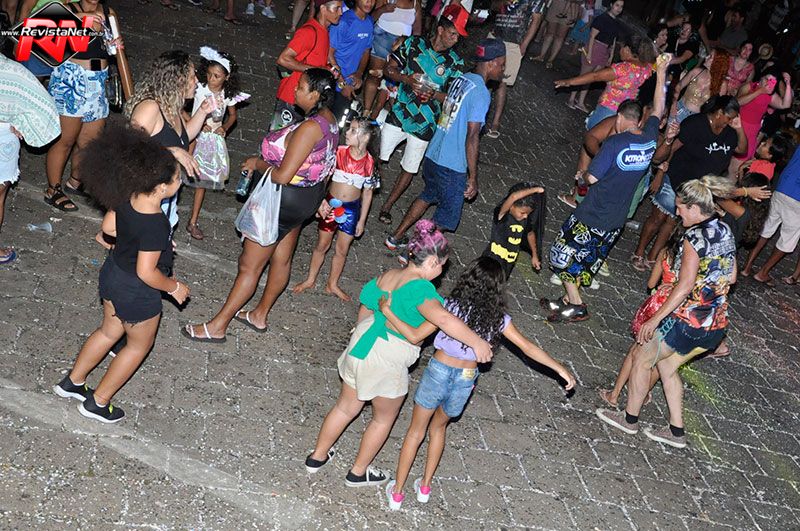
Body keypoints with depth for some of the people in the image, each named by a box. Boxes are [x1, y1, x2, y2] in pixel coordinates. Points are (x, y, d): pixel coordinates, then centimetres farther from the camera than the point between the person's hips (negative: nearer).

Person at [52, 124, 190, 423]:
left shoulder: (127, 199, -13)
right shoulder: (156, 225, -35)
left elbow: (108, 227, 4)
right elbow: (146, 272, -30)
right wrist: (174, 287, -14)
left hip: (112, 275, 8)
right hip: (137, 292, -8)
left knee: (109, 332, 30)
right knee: (140, 345, 18)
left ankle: (72, 382, 47)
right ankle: (97, 403, 31)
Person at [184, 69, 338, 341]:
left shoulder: (309, 128, -29)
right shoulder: (329, 120, 1)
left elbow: (282, 176, -29)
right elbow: (324, 165, 12)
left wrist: (257, 163, -12)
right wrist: (319, 198, 21)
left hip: (285, 200, -10)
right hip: (307, 197, 10)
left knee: (249, 265, 2)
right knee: (282, 259, 22)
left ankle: (217, 326, 15)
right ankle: (260, 315, 41)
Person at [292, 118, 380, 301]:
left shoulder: (369, 162, -10)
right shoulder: (339, 152, -15)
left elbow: (367, 192, -1)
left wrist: (362, 220, 1)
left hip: (352, 209, 1)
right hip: (331, 204, -1)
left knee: (342, 250, 14)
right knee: (322, 245, 14)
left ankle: (332, 284, 32)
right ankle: (310, 279, 33)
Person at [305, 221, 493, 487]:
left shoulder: (386, 276, 2)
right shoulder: (419, 287, -23)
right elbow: (442, 318, -39)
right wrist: (476, 341, -35)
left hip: (362, 345, 7)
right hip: (387, 362, -7)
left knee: (346, 407, 25)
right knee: (383, 418, 19)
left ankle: (317, 456, 40)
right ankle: (358, 472, 35)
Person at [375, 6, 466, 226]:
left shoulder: (455, 62, -6)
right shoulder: (414, 43, -5)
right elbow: (389, 69, -2)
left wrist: (434, 94, -23)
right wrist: (407, 79, -22)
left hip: (425, 124, 1)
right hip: (399, 114, 0)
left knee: (409, 168, 11)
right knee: (378, 156, 4)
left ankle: (387, 206, 28)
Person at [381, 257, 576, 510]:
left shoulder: (451, 306, -16)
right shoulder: (499, 318, -8)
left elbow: (415, 336, -16)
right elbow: (528, 348, -7)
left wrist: (388, 311, -10)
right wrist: (561, 369, 0)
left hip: (438, 372, -2)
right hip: (466, 380, 3)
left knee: (416, 431, 16)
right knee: (438, 427, 29)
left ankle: (397, 492, 26)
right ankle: (425, 486, 37)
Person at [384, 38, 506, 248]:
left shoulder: (461, 79, 5)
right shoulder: (481, 93, -20)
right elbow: (472, 138, -22)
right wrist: (473, 178, -17)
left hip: (432, 155, 9)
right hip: (452, 167, -8)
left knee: (428, 196, 30)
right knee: (447, 217, 10)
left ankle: (396, 237, 39)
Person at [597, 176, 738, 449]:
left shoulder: (695, 237, -20)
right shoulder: (725, 232, 5)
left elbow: (685, 286, -22)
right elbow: (731, 277, 13)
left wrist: (655, 319, -17)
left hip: (688, 321, -8)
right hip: (717, 325, 8)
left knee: (642, 359, 13)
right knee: (666, 366, 24)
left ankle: (629, 419, 29)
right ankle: (676, 431, 31)